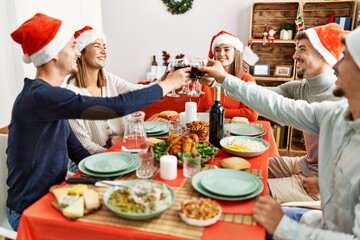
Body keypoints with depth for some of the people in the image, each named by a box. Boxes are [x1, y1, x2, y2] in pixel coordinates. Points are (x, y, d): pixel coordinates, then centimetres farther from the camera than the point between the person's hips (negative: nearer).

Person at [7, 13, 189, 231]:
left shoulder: (48, 94, 5)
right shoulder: (40, 96, -26)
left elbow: (75, 149, 7)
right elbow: (116, 106, -32)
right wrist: (167, 84, -21)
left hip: (49, 196, 8)